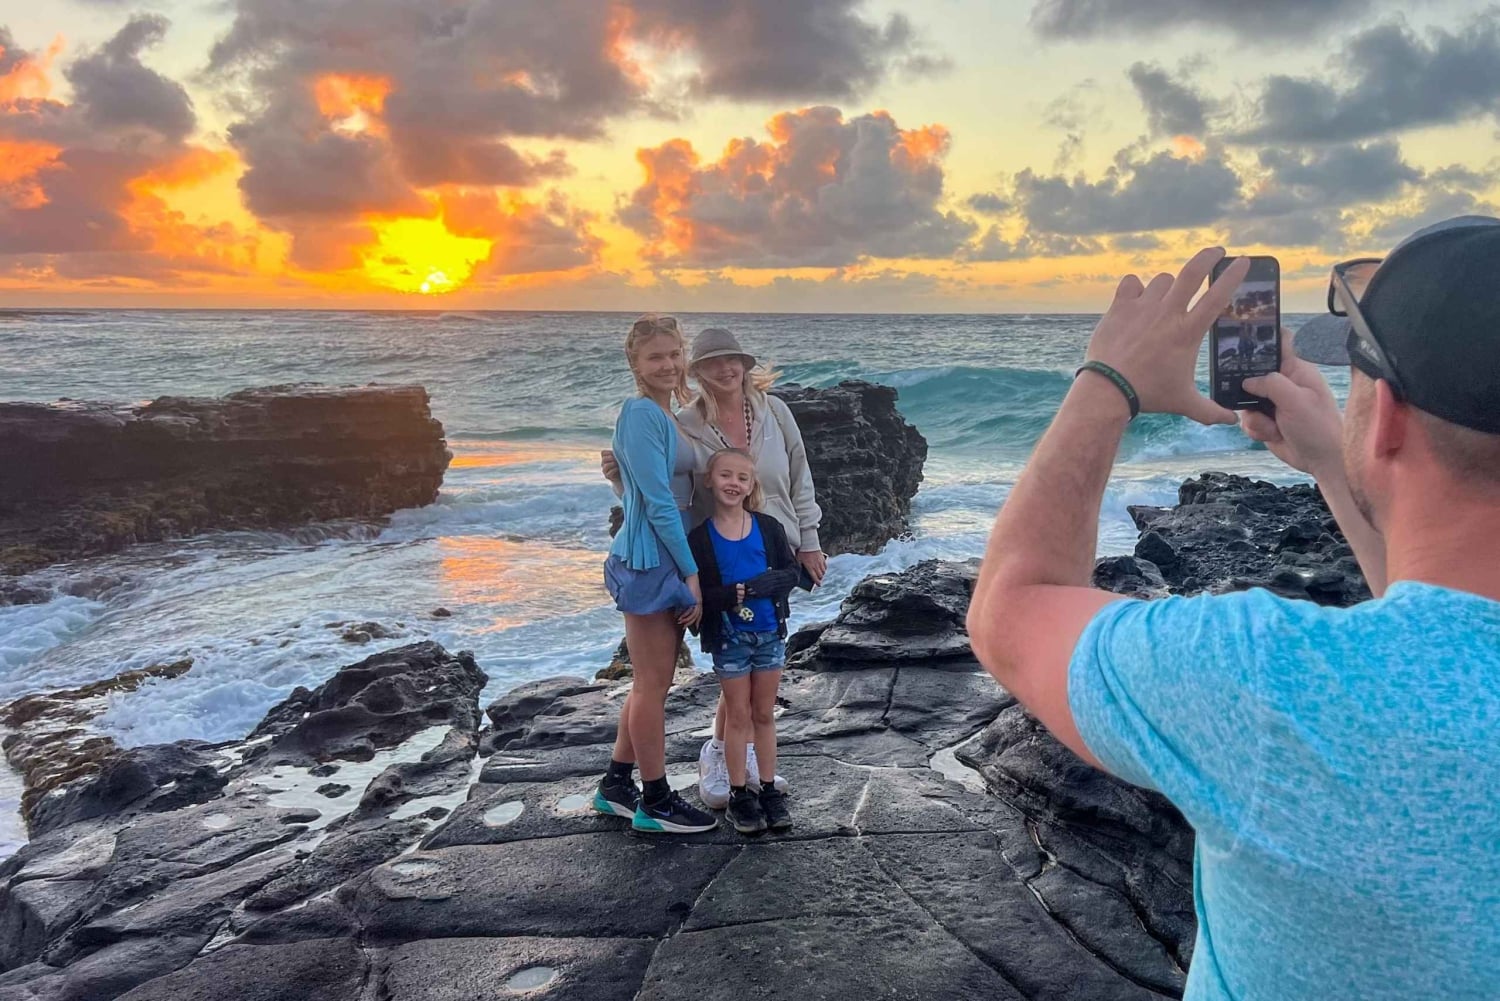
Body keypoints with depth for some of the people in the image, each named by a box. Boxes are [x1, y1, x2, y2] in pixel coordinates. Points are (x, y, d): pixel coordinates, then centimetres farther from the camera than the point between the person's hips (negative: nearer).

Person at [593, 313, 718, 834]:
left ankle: (616, 787, 28)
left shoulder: (666, 416, 14)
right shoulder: (641, 414, -15)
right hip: (650, 562, -10)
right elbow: (658, 502, -18)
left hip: (670, 562, 10)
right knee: (653, 685, 1)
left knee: (652, 683, 16)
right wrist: (692, 572, -14)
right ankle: (656, 803, 14)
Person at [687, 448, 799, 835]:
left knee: (764, 715, 13)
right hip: (728, 638, -2)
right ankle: (739, 795, 21)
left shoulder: (769, 528, -4)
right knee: (738, 716, 9)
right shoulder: (699, 537, -9)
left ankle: (769, 791, 25)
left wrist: (758, 586, -20)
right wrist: (733, 595, -25)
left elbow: (790, 573, -3)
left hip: (770, 633, 2)